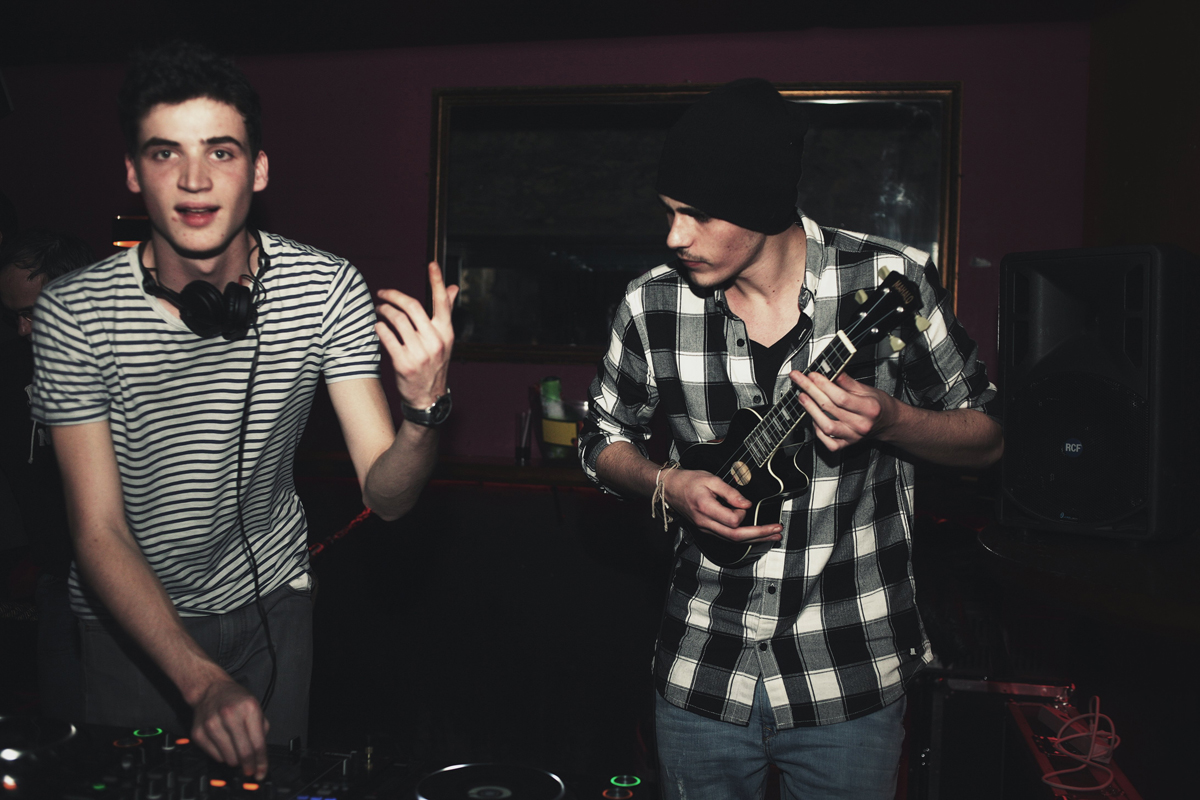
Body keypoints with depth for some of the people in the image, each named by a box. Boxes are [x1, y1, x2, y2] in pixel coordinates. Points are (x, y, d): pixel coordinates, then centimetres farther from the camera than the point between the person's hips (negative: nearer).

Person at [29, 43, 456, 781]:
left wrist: (426, 407, -42)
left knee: (272, 779, 20)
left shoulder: (327, 290, -19)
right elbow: (99, 533, -20)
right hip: (127, 612, -1)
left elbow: (387, 496, -20)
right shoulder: (74, 315, -22)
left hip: (270, 603, 1)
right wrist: (201, 680, -33)